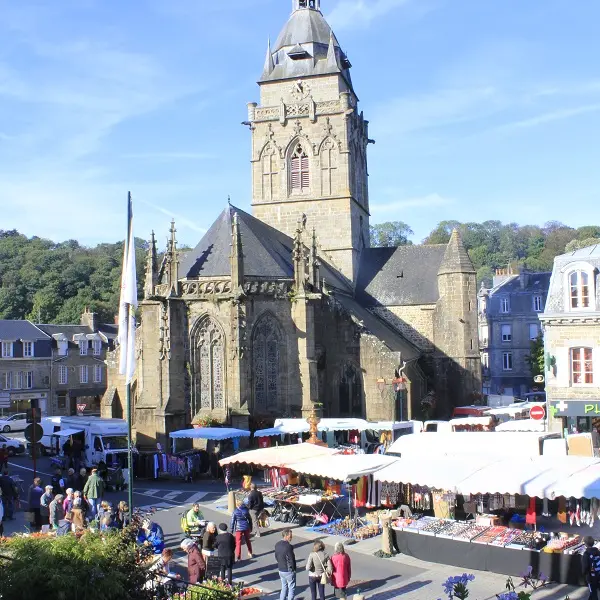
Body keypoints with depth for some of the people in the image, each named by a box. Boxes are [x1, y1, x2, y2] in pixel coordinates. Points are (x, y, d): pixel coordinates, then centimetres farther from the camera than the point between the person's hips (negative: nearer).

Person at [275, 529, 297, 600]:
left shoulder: (277, 544, 0)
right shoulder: (288, 546, -25)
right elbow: (291, 559, -20)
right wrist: (293, 569, -7)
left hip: (280, 570, 7)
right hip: (288, 570, -7)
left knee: (284, 586, 21)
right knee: (292, 588, 8)